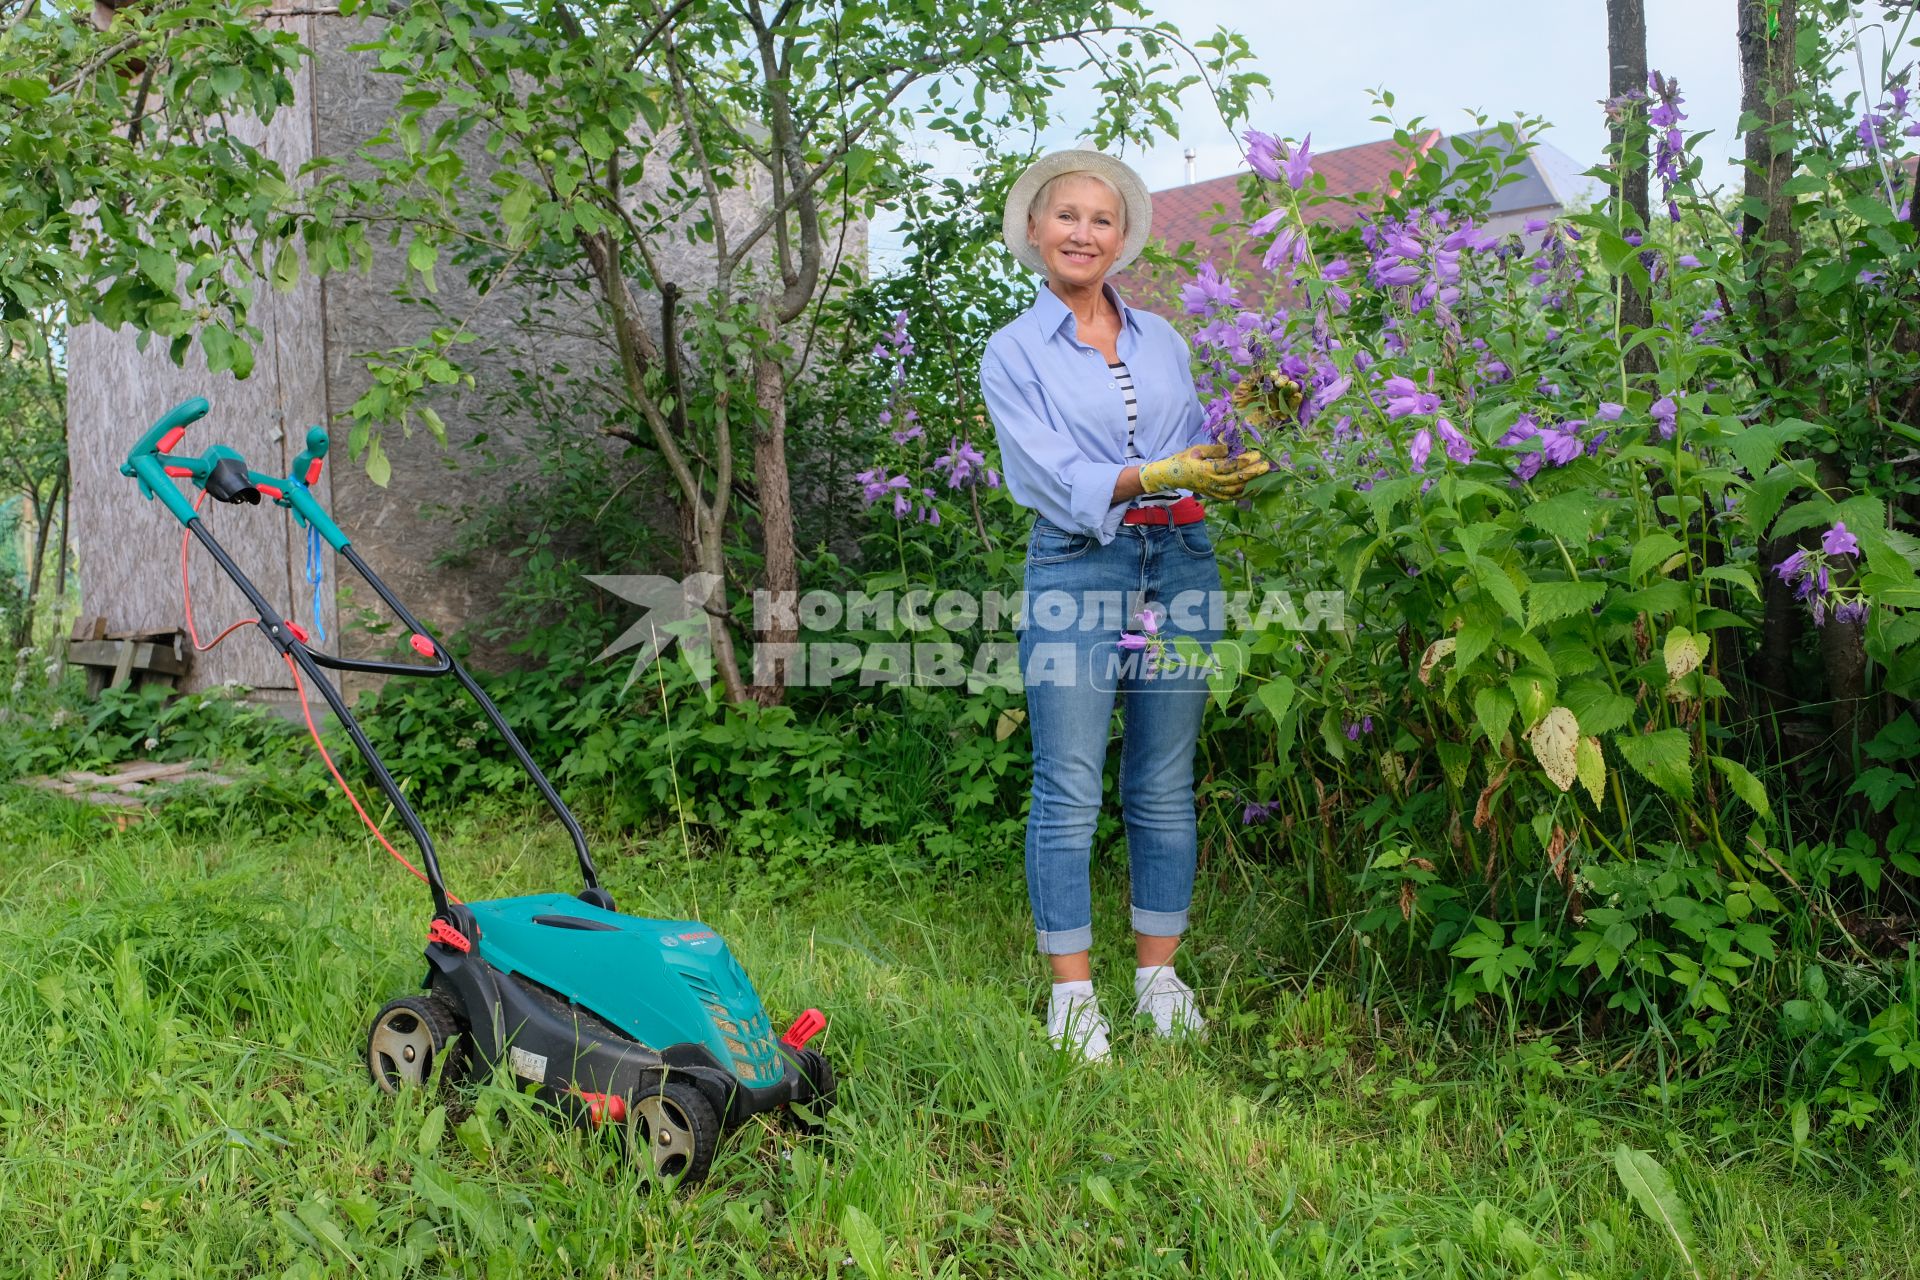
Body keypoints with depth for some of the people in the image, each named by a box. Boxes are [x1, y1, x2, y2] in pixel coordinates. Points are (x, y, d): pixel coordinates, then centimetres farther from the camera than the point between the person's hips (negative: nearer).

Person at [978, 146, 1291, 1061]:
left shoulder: (1163, 341, 16)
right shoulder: (1013, 353, 3)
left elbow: (1200, 452, 15)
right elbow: (1060, 480, -9)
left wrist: (1239, 466, -6)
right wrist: (1157, 475, -22)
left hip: (1179, 565, 4)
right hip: (1077, 571, -4)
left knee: (1165, 787, 7)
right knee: (1070, 792, -4)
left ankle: (1159, 974, 18)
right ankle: (1072, 991, 8)